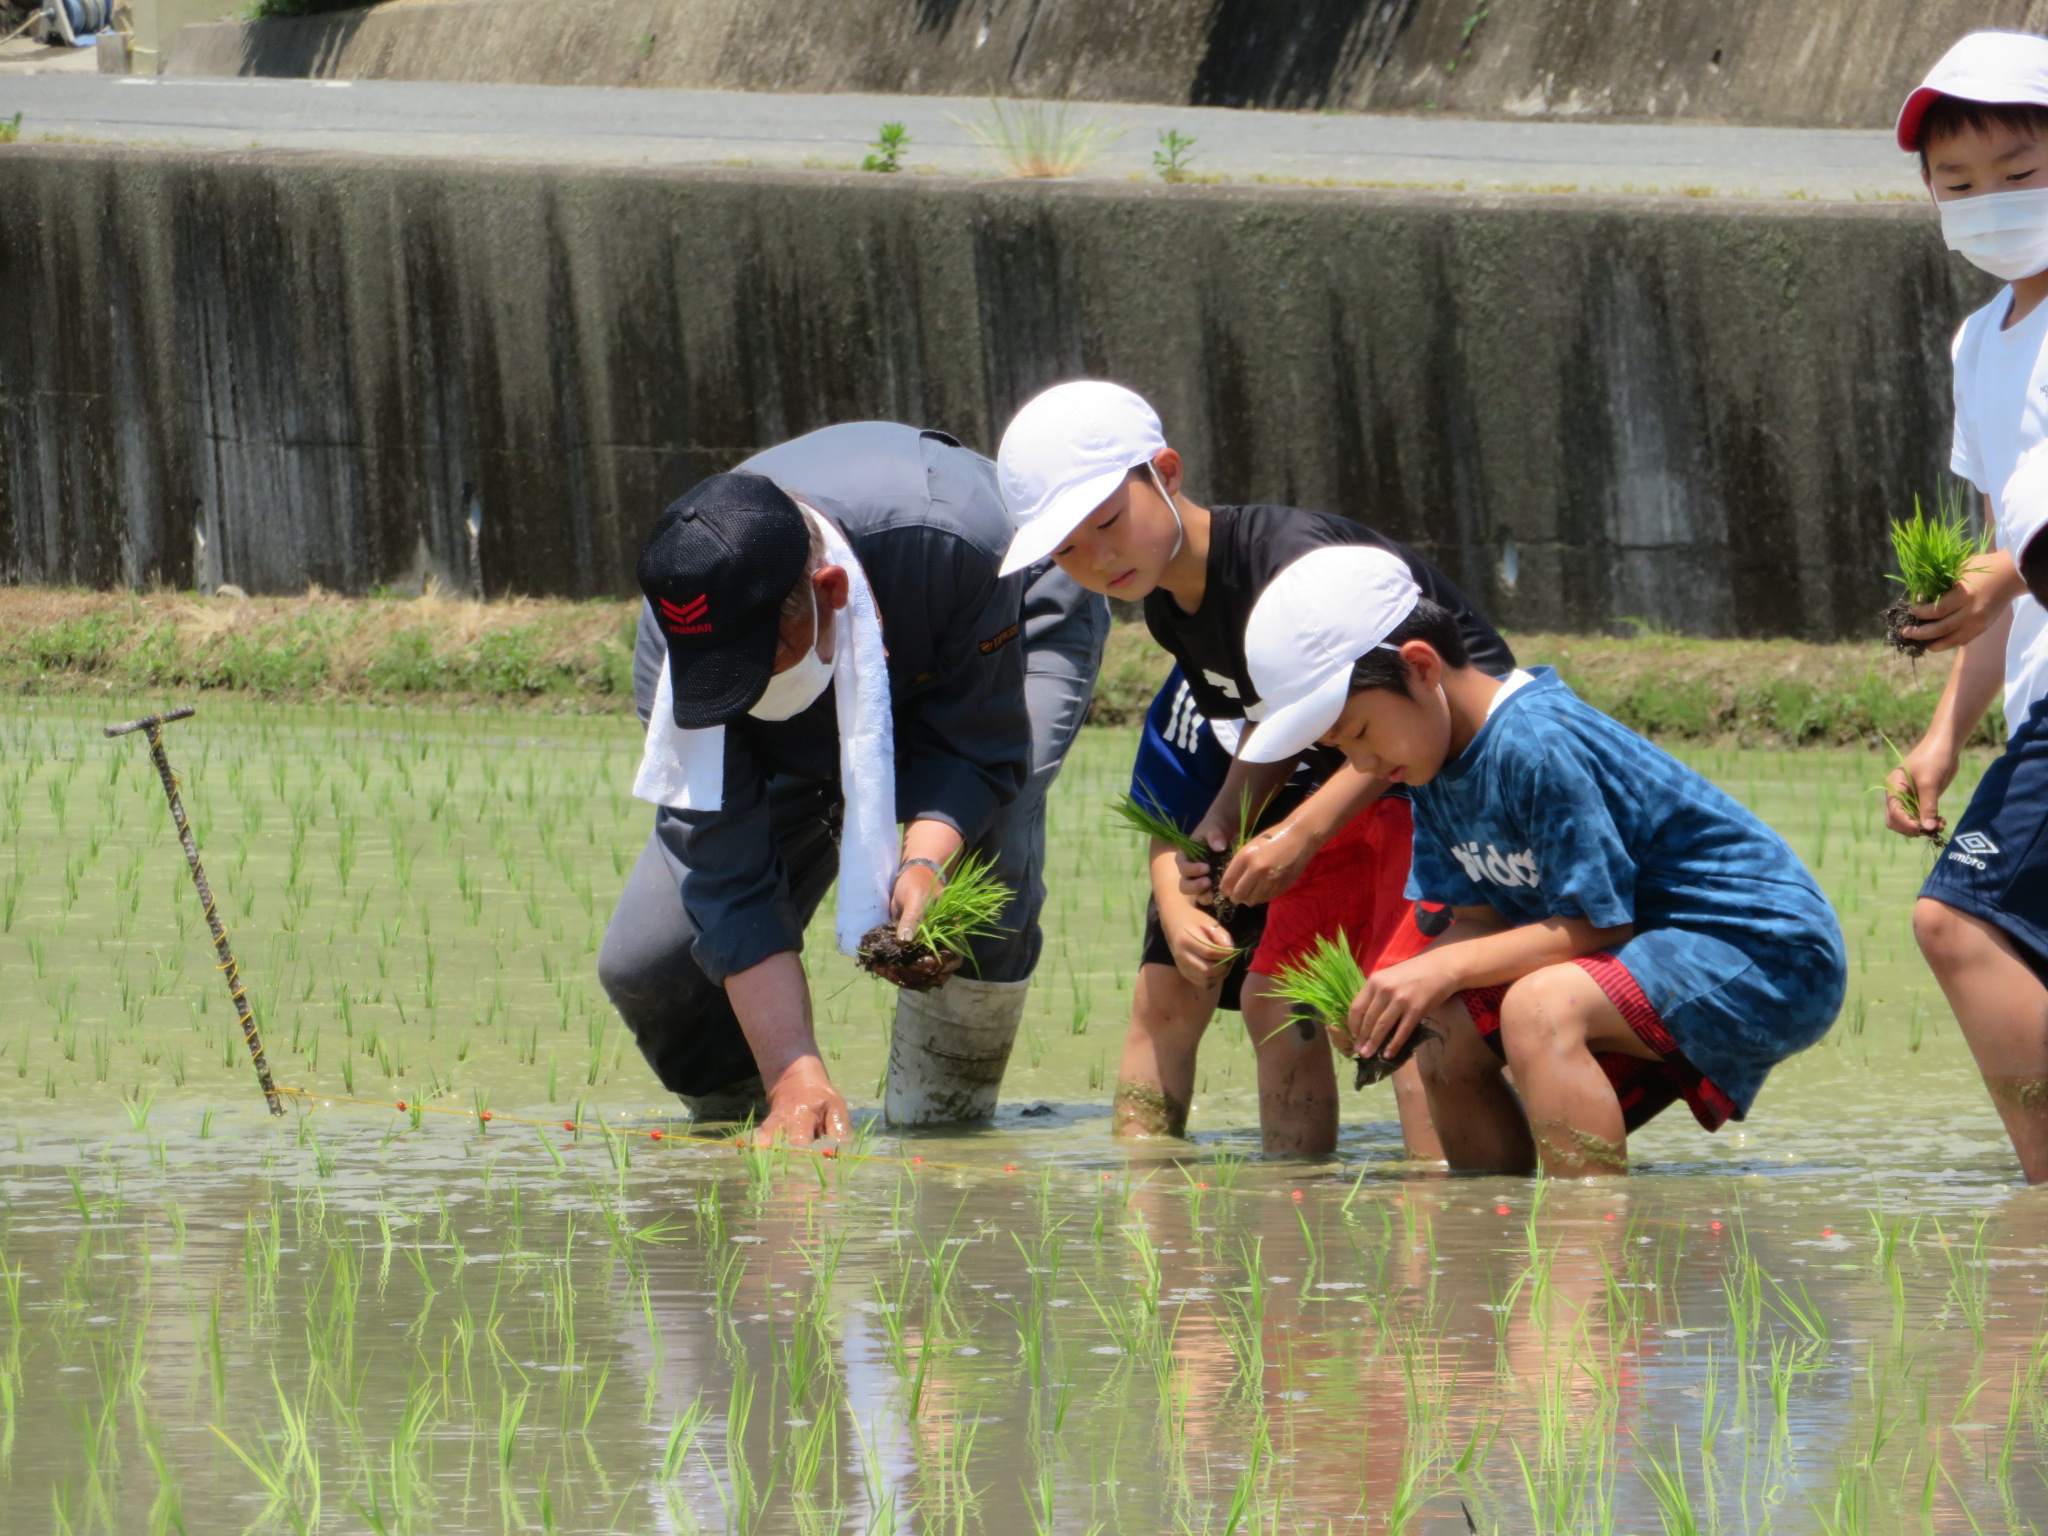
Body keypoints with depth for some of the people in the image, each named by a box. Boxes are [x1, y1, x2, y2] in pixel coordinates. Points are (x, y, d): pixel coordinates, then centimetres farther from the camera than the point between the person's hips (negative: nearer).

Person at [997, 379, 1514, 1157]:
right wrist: (1224, 819, -5)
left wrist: (1305, 831, -30)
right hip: (1367, 782, 10)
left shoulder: (1287, 557, -29)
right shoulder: (1171, 609, 1)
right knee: (1275, 995, 10)